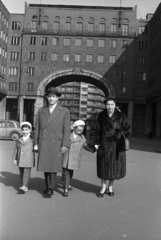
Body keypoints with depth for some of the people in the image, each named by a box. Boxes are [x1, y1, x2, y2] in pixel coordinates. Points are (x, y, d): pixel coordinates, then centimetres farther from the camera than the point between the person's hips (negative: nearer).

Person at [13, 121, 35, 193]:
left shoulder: (32, 140, 0)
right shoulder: (19, 140, 10)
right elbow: (16, 149, 14)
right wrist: (15, 158, 12)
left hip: (28, 160, -4)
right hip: (20, 160, 4)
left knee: (26, 173, -10)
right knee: (21, 173, 9)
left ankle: (24, 186, -16)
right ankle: (25, 187, 18)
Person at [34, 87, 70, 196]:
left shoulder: (65, 111, 1)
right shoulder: (41, 111, 10)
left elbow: (67, 129, -3)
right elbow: (37, 128, 10)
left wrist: (65, 145, -8)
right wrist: (36, 143, 6)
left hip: (56, 144, -3)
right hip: (43, 144, 3)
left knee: (53, 167, -5)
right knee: (45, 166, 8)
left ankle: (51, 189, 5)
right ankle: (47, 187, 22)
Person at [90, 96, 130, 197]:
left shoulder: (121, 117, -4)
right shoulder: (101, 116, -1)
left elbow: (126, 130, -7)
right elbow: (95, 130, 2)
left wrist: (120, 134, -27)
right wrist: (94, 142, -6)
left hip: (116, 146, 0)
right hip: (104, 145, 1)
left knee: (114, 166, 8)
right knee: (103, 166, 5)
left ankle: (111, 187, 29)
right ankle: (103, 187, 23)